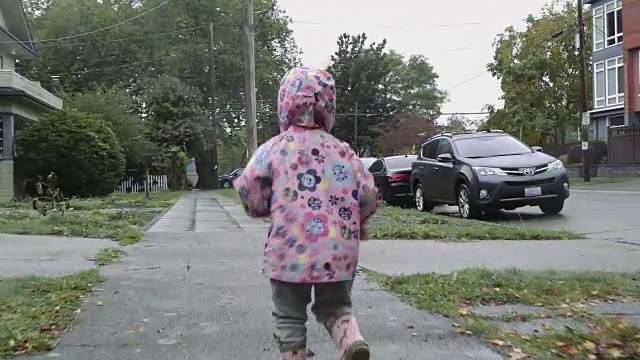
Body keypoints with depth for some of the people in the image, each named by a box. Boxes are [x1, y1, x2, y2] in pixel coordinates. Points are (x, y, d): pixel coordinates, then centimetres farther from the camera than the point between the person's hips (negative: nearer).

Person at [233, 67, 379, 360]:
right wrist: (352, 221, 20)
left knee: (289, 317, 14)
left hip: (290, 250, -2)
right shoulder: (342, 151, 4)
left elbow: (249, 192, -11)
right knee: (335, 306, 19)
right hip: (339, 251, 2)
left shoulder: (274, 148, -3)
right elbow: (369, 196, 1)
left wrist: (270, 207, 11)